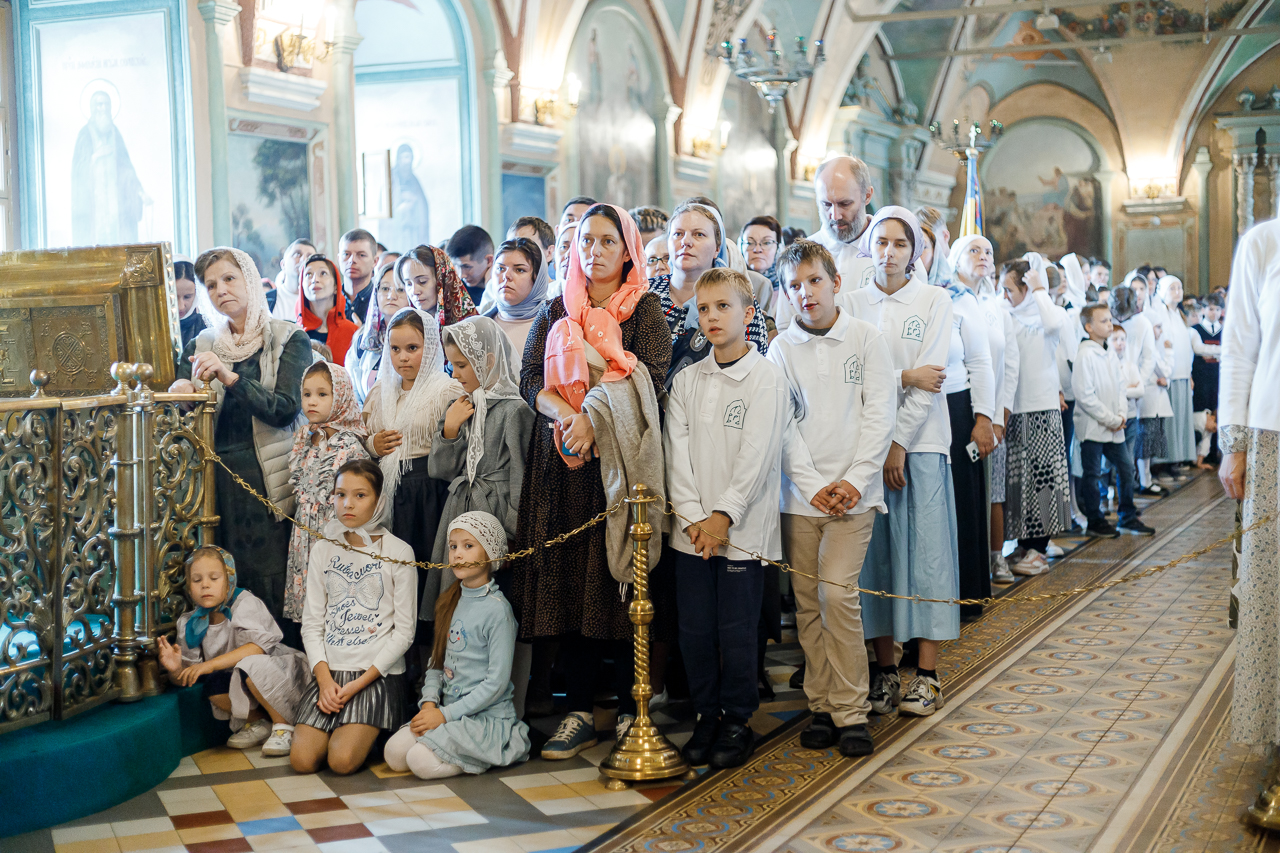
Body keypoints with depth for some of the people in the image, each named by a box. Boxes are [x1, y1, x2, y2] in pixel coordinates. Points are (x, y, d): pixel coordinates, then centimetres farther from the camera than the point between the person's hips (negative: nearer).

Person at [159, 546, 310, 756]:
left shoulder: (244, 603, -13)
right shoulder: (190, 625, 1)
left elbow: (258, 646, -29)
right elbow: (185, 680, 1)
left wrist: (212, 664, -36)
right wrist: (175, 670, -24)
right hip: (238, 684, 5)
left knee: (251, 665, -35)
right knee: (214, 687, -25)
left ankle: (283, 725, -14)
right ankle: (257, 722, 2)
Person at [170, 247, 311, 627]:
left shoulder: (289, 339, 3)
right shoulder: (202, 346, 15)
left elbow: (285, 409, -11)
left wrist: (230, 377, -23)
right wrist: (181, 393, -14)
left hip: (268, 478, -3)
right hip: (216, 477, 3)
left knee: (271, 582, -9)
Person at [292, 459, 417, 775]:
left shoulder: (398, 552, -3)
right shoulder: (323, 550, 8)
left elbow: (404, 632, -4)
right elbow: (312, 622, 7)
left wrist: (359, 683, -12)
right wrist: (324, 678, -9)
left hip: (377, 674, -3)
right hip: (330, 670, 4)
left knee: (343, 761, -21)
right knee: (302, 760, -14)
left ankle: (368, 732, 11)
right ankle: (338, 726, 16)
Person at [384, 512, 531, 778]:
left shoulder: (497, 609, -13)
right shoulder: (449, 603, 11)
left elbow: (497, 681, -16)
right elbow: (437, 662, 13)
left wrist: (445, 714, -16)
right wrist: (429, 703, -6)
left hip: (487, 716, -7)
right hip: (447, 710, 7)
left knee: (422, 761, -24)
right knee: (394, 755, -12)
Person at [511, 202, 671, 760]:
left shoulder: (645, 309, 5)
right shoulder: (556, 312, 15)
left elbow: (651, 379, -9)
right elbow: (530, 381, 5)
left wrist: (594, 418, -18)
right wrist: (566, 414, -14)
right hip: (564, 463, 3)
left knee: (622, 582, -5)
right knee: (568, 582, 0)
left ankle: (630, 713, 2)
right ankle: (578, 714, 5)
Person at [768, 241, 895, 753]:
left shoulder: (866, 338, 3)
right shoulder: (781, 350, 6)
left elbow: (880, 416, -1)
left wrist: (854, 482, -9)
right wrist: (813, 487, -8)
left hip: (853, 492, -2)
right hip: (800, 493, 2)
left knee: (838, 593, -12)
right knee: (807, 601, 4)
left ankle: (851, 712, -4)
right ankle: (822, 707, 13)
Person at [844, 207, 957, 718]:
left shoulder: (934, 301, 3)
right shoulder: (851, 303, 9)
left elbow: (930, 378, -4)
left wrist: (899, 443, -9)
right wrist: (904, 377, -11)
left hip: (920, 439, -2)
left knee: (926, 551, -4)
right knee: (877, 552, 1)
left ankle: (927, 673, 0)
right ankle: (884, 669, 8)